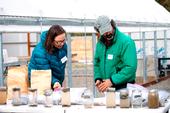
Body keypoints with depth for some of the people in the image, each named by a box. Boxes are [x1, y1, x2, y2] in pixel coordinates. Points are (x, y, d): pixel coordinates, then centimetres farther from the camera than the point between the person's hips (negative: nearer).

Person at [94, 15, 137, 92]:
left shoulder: (126, 42, -14)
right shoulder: (100, 43, 8)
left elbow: (130, 68, -21)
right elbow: (97, 63, 20)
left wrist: (112, 81, -25)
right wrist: (98, 78, 1)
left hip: (123, 88, -6)